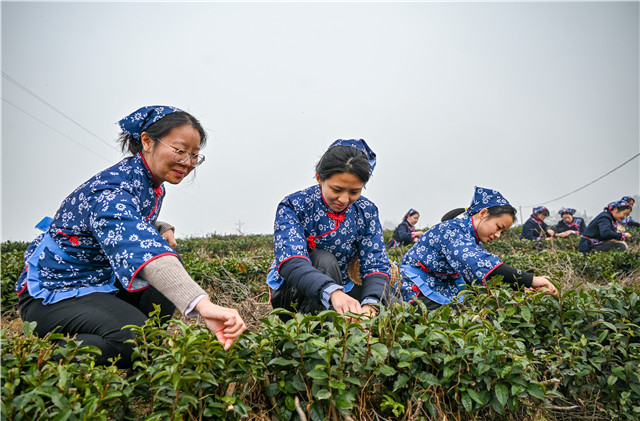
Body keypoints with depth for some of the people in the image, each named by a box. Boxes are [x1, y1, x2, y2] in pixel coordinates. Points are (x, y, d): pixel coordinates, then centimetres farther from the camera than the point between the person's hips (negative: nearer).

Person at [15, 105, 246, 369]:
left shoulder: (152, 184, 0)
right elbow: (140, 250, -49)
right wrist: (203, 304, -63)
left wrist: (161, 229, -4)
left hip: (102, 281, 9)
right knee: (136, 341, -28)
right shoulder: (111, 191, -30)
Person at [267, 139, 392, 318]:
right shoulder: (293, 206, -18)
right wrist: (332, 292, -54)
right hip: (291, 292, -4)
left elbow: (376, 264, -15)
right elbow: (290, 261, -35)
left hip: (341, 288, 4)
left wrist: (370, 304, -37)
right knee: (324, 259, -33)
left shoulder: (366, 211, -7)